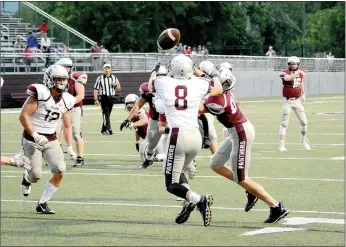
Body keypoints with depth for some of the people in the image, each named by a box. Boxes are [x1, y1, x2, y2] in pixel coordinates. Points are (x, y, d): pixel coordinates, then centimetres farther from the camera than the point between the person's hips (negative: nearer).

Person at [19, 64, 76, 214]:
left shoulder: (66, 100, 3)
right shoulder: (40, 94, -16)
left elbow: (67, 125, 13)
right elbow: (23, 116, -18)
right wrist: (35, 135, -22)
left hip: (51, 140, 5)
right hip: (32, 140, -5)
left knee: (60, 172, -12)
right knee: (36, 176, -7)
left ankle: (42, 204, 3)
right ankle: (27, 178, 34)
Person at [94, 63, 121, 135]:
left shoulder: (114, 78, 12)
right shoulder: (100, 78, 2)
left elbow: (119, 89, 15)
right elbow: (96, 89, 0)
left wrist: (115, 85, -7)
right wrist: (96, 99, -8)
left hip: (111, 98, 4)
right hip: (104, 98, -4)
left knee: (108, 114, 7)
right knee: (106, 114, -15)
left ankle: (103, 130, 16)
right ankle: (108, 129, -24)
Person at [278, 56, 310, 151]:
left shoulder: (301, 72, 2)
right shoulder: (284, 72, -14)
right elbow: (288, 78, -37)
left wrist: (303, 94, 15)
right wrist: (297, 72, -49)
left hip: (297, 101, 4)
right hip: (287, 101, -4)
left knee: (304, 122, 8)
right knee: (284, 123, -2)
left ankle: (303, 139, 33)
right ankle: (282, 145, 0)